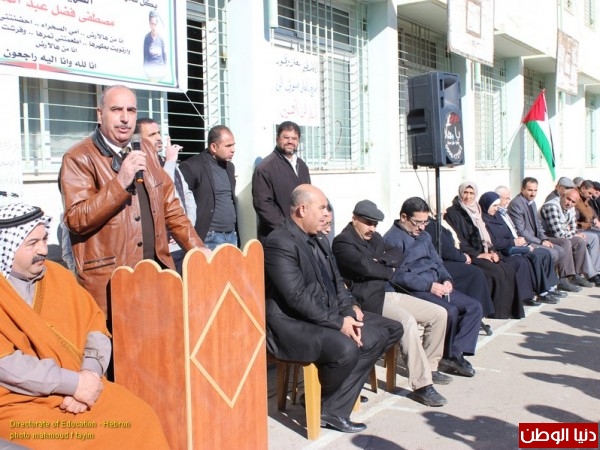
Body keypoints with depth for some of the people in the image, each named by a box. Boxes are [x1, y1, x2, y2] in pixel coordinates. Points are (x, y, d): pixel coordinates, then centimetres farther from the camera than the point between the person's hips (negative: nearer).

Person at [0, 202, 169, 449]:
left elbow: (95, 325, 7)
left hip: (81, 389, 5)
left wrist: (89, 375, -11)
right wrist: (74, 383, -19)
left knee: (141, 421, -10)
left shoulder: (57, 275, 8)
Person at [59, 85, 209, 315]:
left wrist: (196, 247, 7)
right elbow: (76, 219, -17)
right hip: (109, 280, -6)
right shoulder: (78, 158, -8)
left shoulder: (146, 151, 13)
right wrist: (120, 182, -24)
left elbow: (169, 206, 16)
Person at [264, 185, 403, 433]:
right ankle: (329, 410, 0)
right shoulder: (279, 243, -17)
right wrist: (338, 322, -23)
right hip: (292, 323, -10)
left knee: (389, 329, 2)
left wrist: (350, 306, -2)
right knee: (346, 348, -34)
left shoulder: (319, 238, 13)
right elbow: (298, 297, -23)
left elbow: (335, 279, 17)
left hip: (330, 314, 11)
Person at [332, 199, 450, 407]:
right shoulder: (343, 242, -8)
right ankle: (422, 386, -29)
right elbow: (366, 267, -20)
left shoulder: (374, 238, 19)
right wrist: (389, 271, -3)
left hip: (386, 293, 10)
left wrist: (381, 260, -9)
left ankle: (429, 366, 18)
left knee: (439, 313, 4)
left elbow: (397, 255, 11)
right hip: (366, 299, -10)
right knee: (407, 321, -34)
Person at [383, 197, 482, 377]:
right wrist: (429, 286, -20)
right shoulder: (393, 239, -9)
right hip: (412, 291, -9)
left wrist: (446, 279, 2)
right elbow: (398, 275, -18)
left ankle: (456, 353, -7)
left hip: (436, 286, 9)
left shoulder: (424, 236, 19)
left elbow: (437, 262, 24)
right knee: (450, 311, -29)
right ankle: (447, 356, -6)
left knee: (474, 306, -3)